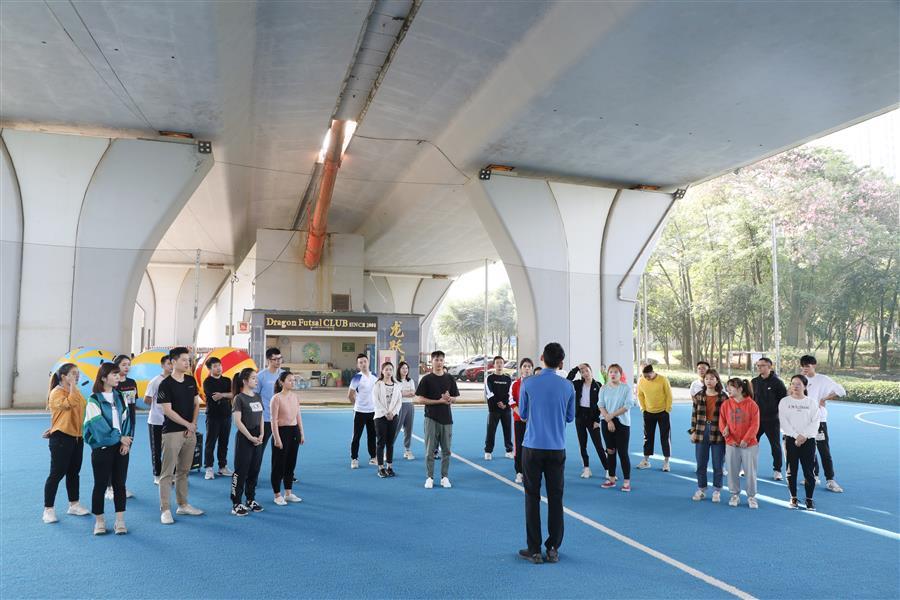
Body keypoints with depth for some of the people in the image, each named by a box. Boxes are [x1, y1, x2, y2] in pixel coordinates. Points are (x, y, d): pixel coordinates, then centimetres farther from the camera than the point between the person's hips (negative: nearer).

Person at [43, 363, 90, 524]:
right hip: (61, 438, -8)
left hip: (77, 436, 8)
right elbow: (71, 403, -30)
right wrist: (72, 384, -23)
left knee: (74, 472, 15)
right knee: (57, 473, -2)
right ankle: (48, 509, 10)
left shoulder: (75, 391, 12)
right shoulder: (56, 392, -13)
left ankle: (74, 505, 25)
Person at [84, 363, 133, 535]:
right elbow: (98, 425, -14)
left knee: (119, 484, 7)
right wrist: (119, 437, -11)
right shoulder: (94, 400, -8)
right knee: (100, 485, 5)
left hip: (121, 448, 4)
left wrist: (126, 441, -7)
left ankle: (120, 521, 14)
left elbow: (126, 420, 6)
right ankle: (99, 521, 19)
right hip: (101, 448, -4)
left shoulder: (119, 397, 9)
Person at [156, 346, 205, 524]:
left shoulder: (191, 380, 9)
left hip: (190, 432, 6)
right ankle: (165, 509, 4)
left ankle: (183, 505, 22)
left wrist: (193, 424, -1)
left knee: (183, 471, 14)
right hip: (172, 432, -6)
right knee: (167, 472, -1)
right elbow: (167, 410, -13)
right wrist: (187, 424, -11)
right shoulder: (166, 384, -9)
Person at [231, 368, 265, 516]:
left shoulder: (258, 396, 9)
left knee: (254, 470, 12)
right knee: (241, 472, 0)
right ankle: (236, 504, 8)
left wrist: (261, 435, -1)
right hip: (244, 438, -6)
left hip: (257, 438, 6)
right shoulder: (239, 398, -11)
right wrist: (250, 437, -14)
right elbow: (238, 421, -15)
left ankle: (251, 500, 24)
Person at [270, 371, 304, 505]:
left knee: (291, 463, 14)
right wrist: (277, 438, -17)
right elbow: (274, 420, -14)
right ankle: (277, 496, 14)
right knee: (279, 465, 3)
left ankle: (288, 493, 26)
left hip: (294, 431, 6)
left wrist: (301, 434, 10)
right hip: (282, 431, -6)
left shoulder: (296, 396, 5)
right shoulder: (277, 398, -13)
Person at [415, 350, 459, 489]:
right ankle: (429, 477, 11)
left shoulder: (450, 378, 6)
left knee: (446, 450, 7)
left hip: (447, 419, 3)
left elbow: (455, 398, 10)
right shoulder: (426, 379, -3)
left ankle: (445, 477, 17)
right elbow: (419, 399, -8)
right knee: (430, 450, 1)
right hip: (431, 418, -3)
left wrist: (449, 398, -14)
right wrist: (439, 401, -14)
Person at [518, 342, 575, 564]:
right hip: (557, 449, 2)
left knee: (532, 498, 6)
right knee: (555, 498, 10)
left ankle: (534, 550, 10)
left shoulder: (528, 384, -7)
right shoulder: (568, 387, -1)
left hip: (533, 448, -1)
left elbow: (523, 414, 5)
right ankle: (553, 549, 14)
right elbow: (570, 417, 10)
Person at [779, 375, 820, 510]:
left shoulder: (812, 402, 5)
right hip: (790, 439, 0)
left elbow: (815, 422, -2)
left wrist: (804, 436, -14)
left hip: (808, 440, 0)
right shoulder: (785, 401, 3)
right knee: (791, 470, 5)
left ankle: (809, 499, 11)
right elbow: (783, 421, -4)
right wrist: (796, 435, -13)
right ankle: (793, 498, 16)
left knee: (809, 471, 0)